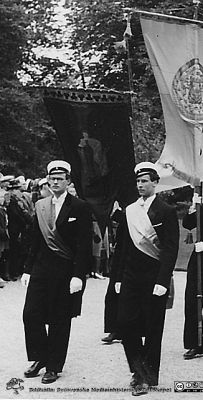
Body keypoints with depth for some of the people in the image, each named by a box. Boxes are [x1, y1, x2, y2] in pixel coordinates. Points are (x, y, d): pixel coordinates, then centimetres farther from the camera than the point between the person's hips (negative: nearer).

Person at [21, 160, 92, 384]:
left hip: (66, 271, -4)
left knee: (59, 321, 4)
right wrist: (28, 269, 9)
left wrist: (78, 276, -16)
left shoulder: (79, 208, -7)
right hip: (41, 268, 5)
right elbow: (36, 241, 14)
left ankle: (54, 366, 17)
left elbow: (84, 245, -10)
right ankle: (40, 358, 18)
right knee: (31, 314, -2)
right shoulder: (40, 206, 10)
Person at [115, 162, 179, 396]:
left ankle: (148, 377, 14)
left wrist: (162, 281, -16)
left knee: (152, 329, 2)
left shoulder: (166, 212, -5)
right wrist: (119, 278, 10)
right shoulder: (130, 210, 11)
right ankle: (139, 371, 14)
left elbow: (171, 249, -9)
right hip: (131, 275, 5)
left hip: (154, 277, -5)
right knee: (125, 322, -3)